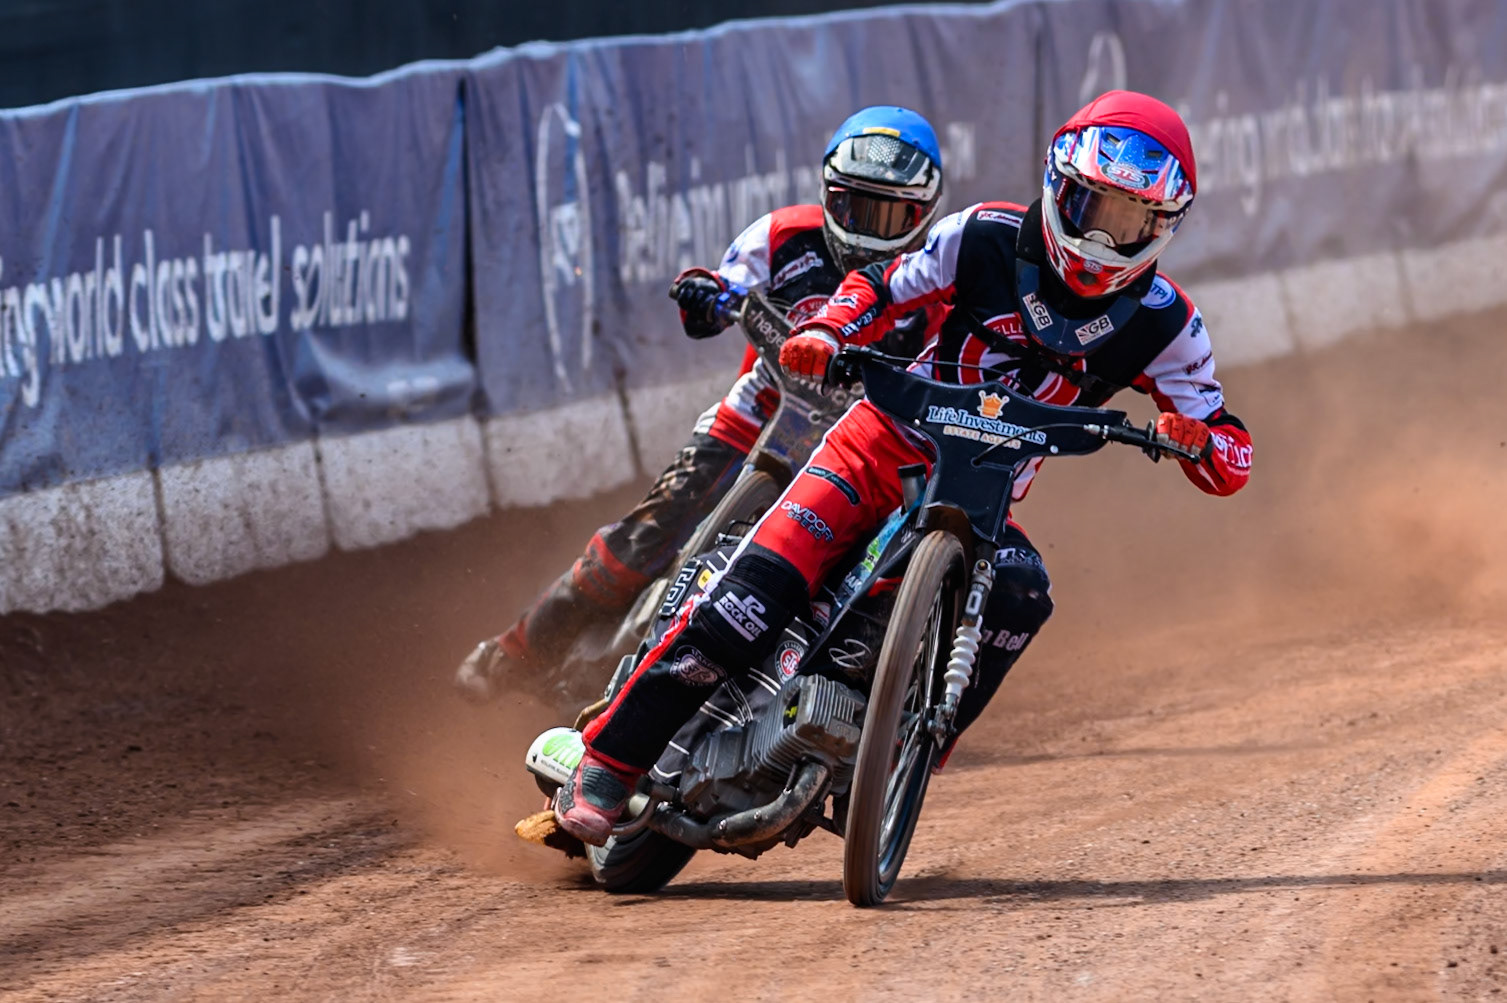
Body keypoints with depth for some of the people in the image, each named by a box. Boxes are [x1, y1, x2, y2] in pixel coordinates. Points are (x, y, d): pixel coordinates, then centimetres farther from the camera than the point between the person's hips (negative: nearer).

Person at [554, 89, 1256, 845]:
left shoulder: (1162, 323, -5)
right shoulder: (988, 238, -7)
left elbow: (1231, 463, -5)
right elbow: (881, 288, 6)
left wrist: (1194, 439, -29)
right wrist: (826, 332, -16)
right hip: (886, 448, -2)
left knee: (1019, 593, -31)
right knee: (757, 592, -20)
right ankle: (608, 760, -13)